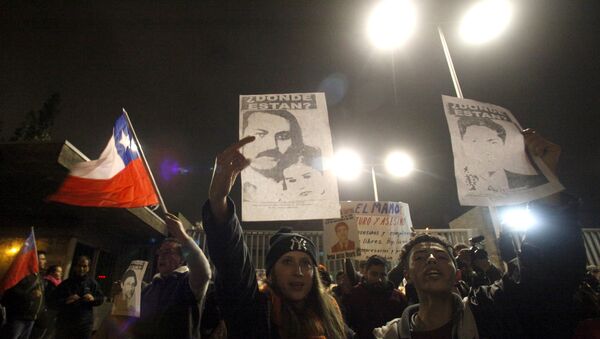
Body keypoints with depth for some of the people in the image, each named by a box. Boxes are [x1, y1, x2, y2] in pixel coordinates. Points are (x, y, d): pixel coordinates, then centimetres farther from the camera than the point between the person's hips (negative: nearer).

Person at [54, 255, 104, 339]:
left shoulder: (92, 283, 3)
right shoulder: (65, 283, 1)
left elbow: (101, 298, 6)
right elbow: (55, 301, -1)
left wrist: (93, 299, -15)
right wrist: (66, 301, -21)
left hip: (85, 324, 0)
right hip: (65, 323, 0)